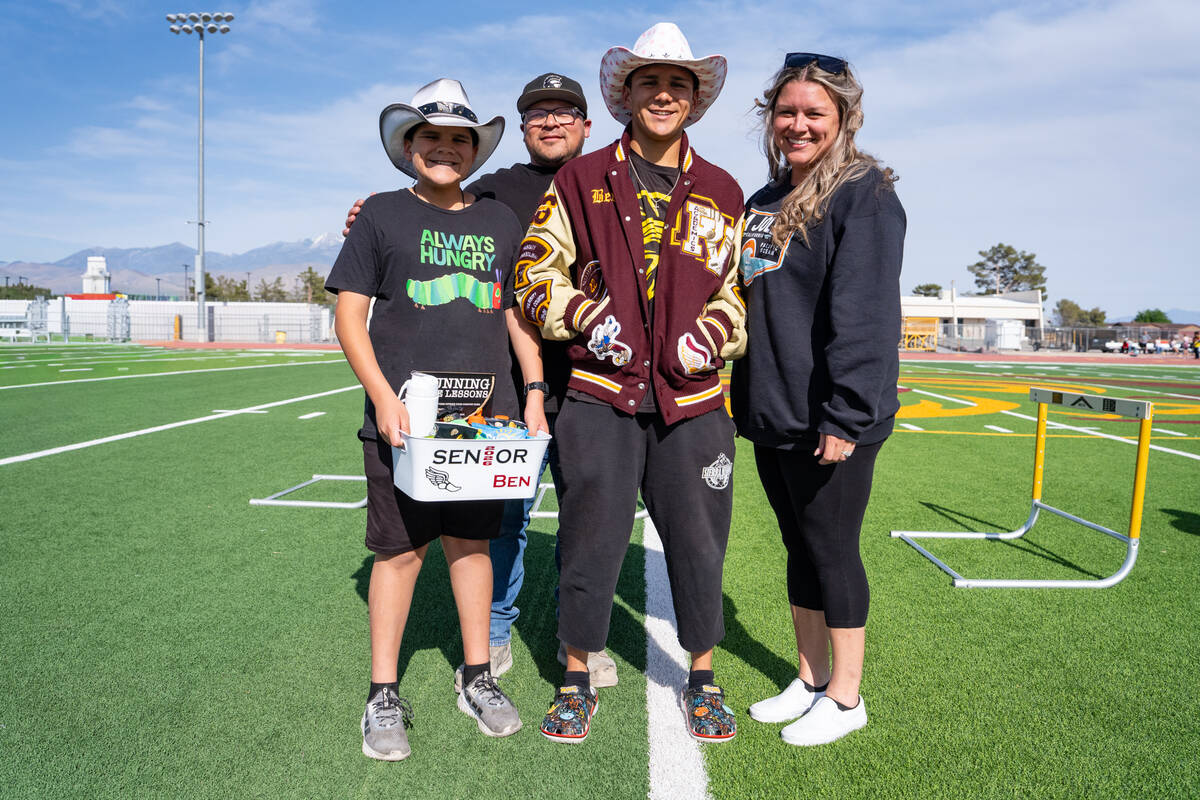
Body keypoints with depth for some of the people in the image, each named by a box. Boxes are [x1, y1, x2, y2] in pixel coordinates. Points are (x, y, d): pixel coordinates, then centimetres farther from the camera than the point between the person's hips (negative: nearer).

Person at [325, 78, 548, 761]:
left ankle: (478, 679, 27)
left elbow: (519, 316, 15)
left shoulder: (501, 222, 12)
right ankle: (384, 696, 19)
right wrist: (382, 395, -11)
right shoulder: (383, 215, 3)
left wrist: (535, 392, 6)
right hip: (402, 416, -3)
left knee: (471, 540, 12)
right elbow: (349, 313, 0)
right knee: (400, 549, 3)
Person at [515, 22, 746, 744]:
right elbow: (534, 270, 8)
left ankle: (703, 678, 30)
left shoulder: (722, 193, 12)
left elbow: (745, 286, 15)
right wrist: (586, 316, -8)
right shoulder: (581, 181, 7)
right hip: (601, 394, -1)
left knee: (699, 540, 8)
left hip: (693, 398, 2)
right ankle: (577, 679, 25)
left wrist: (714, 331, -4)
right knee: (591, 539, 4)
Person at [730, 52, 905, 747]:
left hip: (829, 421, -8)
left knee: (832, 551, 3)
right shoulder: (764, 202, 15)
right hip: (771, 414, 8)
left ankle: (846, 697, 22)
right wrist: (741, 398, 16)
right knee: (799, 547, 16)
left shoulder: (865, 195, -9)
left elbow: (864, 316, -18)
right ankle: (810, 679, 32)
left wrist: (846, 417, -23)